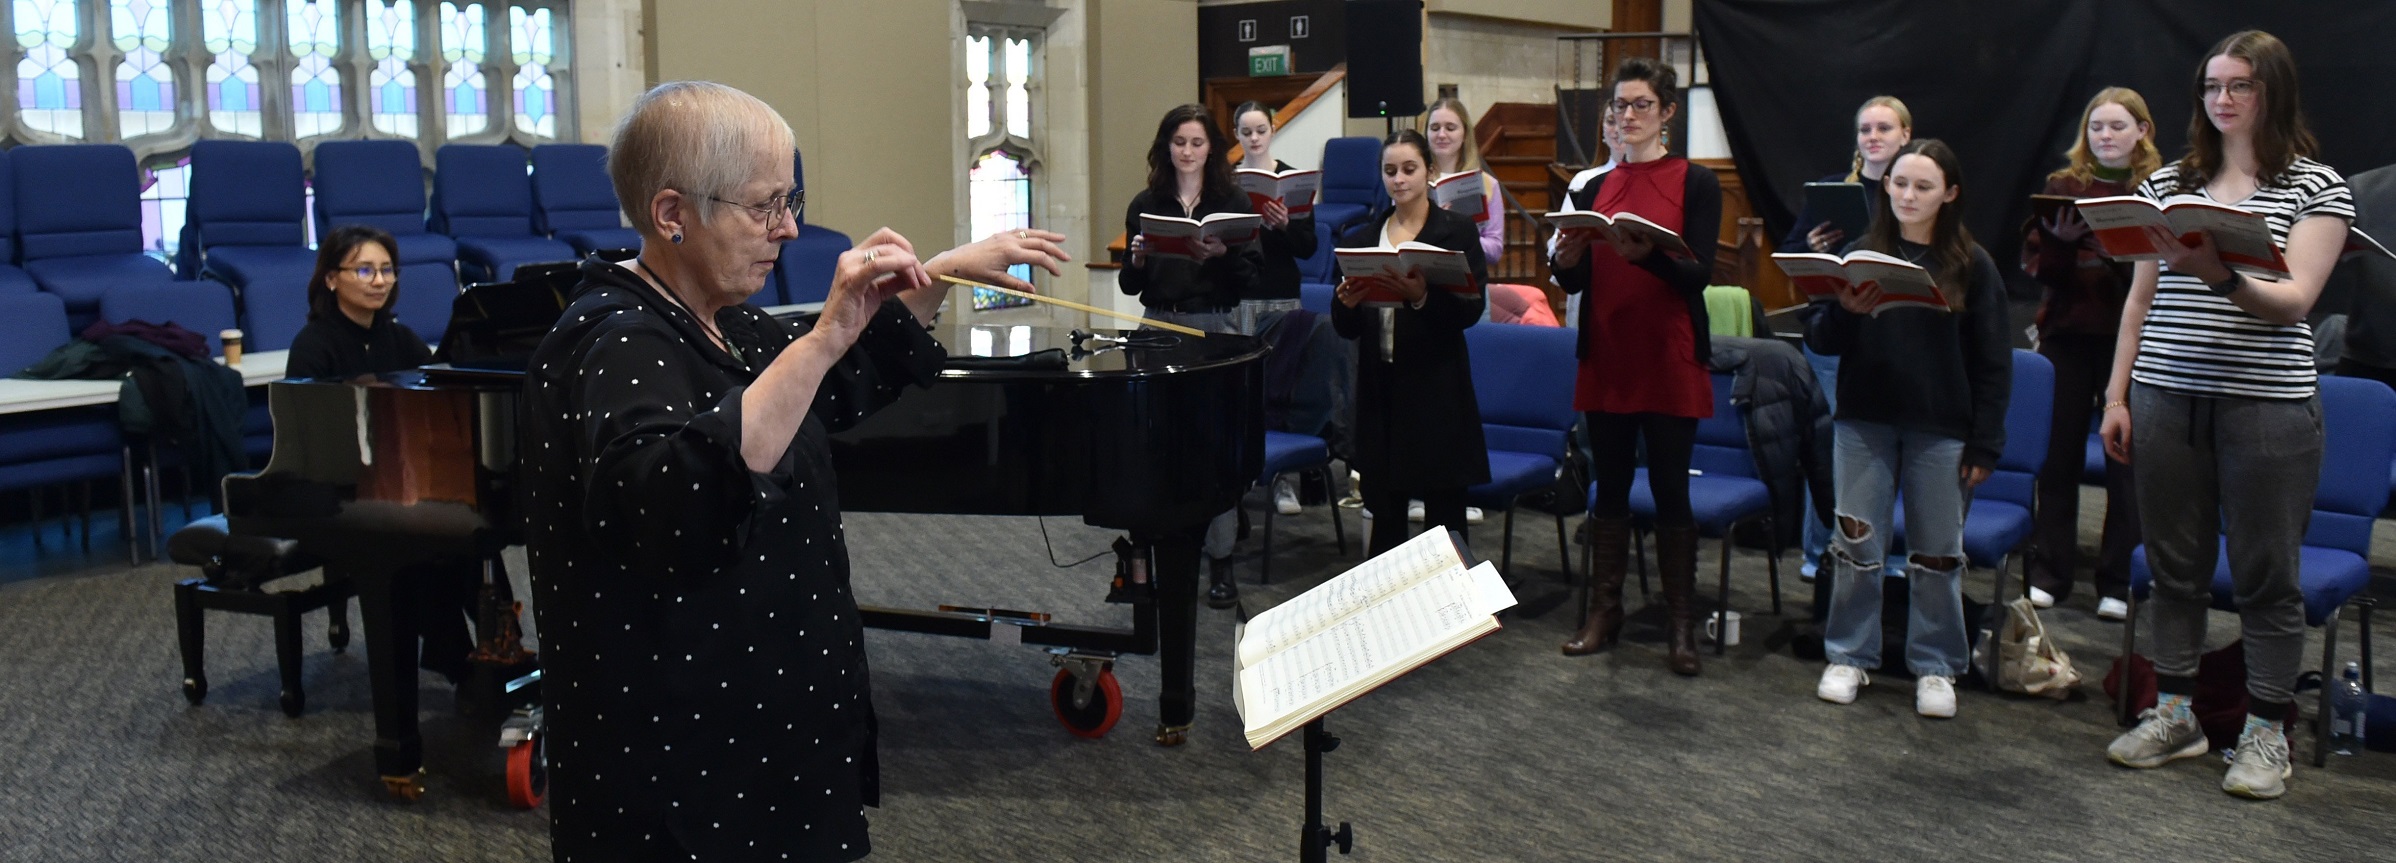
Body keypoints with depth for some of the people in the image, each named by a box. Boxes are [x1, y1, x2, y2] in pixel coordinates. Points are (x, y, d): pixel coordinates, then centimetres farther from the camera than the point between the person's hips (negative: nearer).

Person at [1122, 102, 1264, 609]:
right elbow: (1130, 286, 9)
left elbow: (1254, 279, -1)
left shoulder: (1233, 202, 4)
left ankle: (1220, 562, 4)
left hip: (1216, 328, -2)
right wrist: (1137, 261, -11)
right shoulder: (1146, 205, 8)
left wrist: (1221, 255, -18)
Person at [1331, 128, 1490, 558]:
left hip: (1438, 391, -3)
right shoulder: (1360, 239, 11)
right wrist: (1346, 304, -12)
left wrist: (1423, 296, -26)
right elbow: (1346, 329, 10)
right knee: (1384, 516, 7)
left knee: (1444, 521, -1)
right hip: (1380, 389, 3)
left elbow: (1472, 310, -9)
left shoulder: (1457, 231, 3)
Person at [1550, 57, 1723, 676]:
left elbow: (1698, 275, -11)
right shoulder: (1594, 187, 10)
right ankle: (1603, 610, 17)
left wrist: (1646, 253, -30)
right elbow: (1575, 282, 8)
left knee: (1670, 487, 0)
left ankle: (1682, 623, 8)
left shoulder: (1696, 183, -1)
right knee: (1610, 485, 9)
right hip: (1605, 358, 4)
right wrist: (1566, 261, -15)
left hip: (1670, 363, -3)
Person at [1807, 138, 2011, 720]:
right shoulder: (1862, 253, 5)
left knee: (1937, 552, 5)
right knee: (1856, 542, 4)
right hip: (1863, 423, 1)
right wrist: (1842, 312, -18)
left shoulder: (1972, 265, 1)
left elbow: (1993, 362, 2)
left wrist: (1984, 444, -3)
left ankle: (1935, 667, 17)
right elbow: (1819, 341, 4)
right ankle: (1850, 656, 17)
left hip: (1940, 430, -1)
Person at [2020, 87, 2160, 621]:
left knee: (2126, 460, 2)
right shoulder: (2064, 185, 8)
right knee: (2059, 455, 5)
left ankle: (2119, 582, 11)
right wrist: (2059, 241, -15)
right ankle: (2050, 573, 15)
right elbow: (2034, 263, 5)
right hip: (2067, 335, 2)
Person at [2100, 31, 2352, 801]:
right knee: (2175, 565, 9)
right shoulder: (2167, 184, 11)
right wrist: (2116, 396, 9)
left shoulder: (2317, 187, 1)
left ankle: (2265, 735, 11)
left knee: (2266, 574, 2)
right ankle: (2174, 715, 20)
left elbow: (2294, 300, -11)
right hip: (2167, 398, 4)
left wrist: (2220, 275, -30)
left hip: (2268, 404, -3)